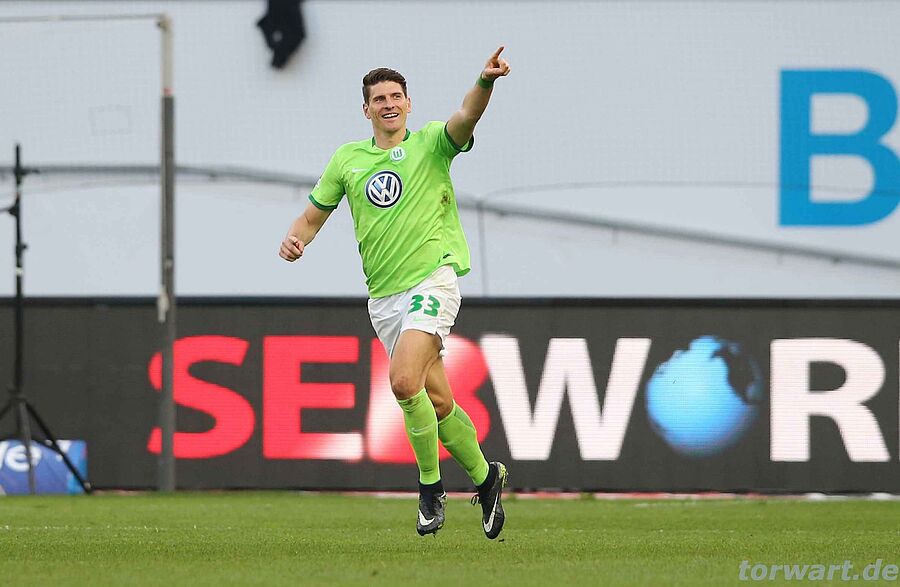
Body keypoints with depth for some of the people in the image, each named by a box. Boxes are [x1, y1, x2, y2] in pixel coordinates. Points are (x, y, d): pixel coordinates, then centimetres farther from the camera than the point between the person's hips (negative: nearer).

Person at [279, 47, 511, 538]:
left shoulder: (430, 143, -1)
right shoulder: (347, 159, 11)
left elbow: (466, 117, -21)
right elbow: (314, 214, 18)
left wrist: (485, 83, -42)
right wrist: (295, 239, -6)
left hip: (431, 280, -5)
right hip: (383, 296, 5)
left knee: (405, 382, -23)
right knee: (436, 401, 7)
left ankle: (430, 484, -6)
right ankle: (485, 476, 27)